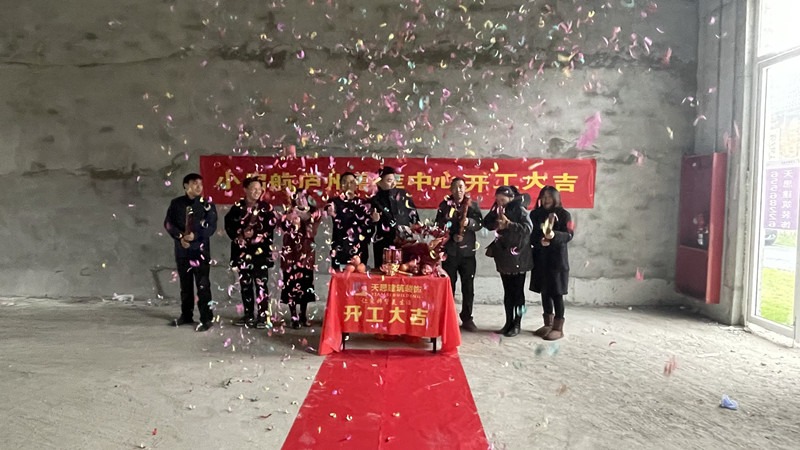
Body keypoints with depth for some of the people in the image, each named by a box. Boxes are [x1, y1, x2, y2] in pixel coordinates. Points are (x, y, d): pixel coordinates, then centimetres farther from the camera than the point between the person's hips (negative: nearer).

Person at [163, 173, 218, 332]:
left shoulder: (207, 204, -1)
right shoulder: (176, 203, 6)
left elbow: (212, 227, -6)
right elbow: (168, 223, 3)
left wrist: (195, 236, -20)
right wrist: (180, 236, -13)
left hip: (200, 250, -3)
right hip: (182, 250, 3)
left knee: (203, 285, -6)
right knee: (185, 285, 14)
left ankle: (207, 319, -2)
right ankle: (186, 316, 25)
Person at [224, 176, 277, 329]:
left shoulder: (266, 207, 2)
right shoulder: (237, 207, 7)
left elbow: (270, 229, -4)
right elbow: (229, 226, 5)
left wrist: (255, 236, -14)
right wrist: (241, 234, -10)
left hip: (261, 251, -3)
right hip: (242, 251, 3)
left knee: (261, 284, -7)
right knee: (245, 284, 10)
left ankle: (263, 316, -2)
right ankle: (248, 315, 20)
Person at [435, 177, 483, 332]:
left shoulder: (473, 205, 6)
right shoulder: (444, 205, 4)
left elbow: (480, 223, -3)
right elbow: (439, 226, 0)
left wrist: (469, 222, -23)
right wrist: (452, 236, -13)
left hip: (467, 251, 1)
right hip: (449, 251, -1)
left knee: (468, 287, 4)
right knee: (449, 286, 5)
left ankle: (467, 318, 15)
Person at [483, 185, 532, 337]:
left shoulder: (519, 210, -9)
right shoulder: (498, 210, 10)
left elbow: (527, 228, -21)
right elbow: (487, 223, 5)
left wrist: (508, 224, -26)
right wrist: (496, 223, -12)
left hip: (518, 257, -6)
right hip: (504, 257, 6)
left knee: (517, 291, 2)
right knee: (507, 291, 11)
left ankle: (517, 324, 10)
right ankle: (509, 322, 18)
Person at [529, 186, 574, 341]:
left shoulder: (563, 214, -1)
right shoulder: (535, 214, 10)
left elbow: (569, 235, -10)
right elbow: (530, 234, 5)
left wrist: (553, 235, -29)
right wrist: (540, 241, -16)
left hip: (557, 258, -4)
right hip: (540, 258, 4)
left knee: (556, 293, -3)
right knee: (544, 292, 10)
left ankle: (558, 328, 3)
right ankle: (548, 324, 21)